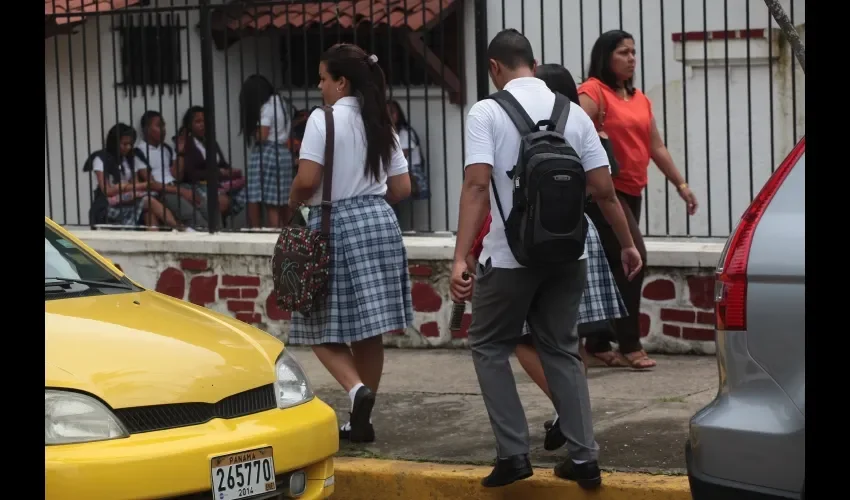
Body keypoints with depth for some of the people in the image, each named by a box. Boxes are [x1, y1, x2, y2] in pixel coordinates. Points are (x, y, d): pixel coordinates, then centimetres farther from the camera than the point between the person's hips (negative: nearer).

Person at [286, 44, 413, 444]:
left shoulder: (323, 119, -9)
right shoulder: (381, 125, 10)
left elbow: (307, 180, -16)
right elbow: (402, 188, 11)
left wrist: (293, 202, 4)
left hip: (334, 225, -6)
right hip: (380, 223, 6)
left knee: (323, 328, 2)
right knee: (369, 330, 9)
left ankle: (357, 389, -22)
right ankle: (362, 419, 13)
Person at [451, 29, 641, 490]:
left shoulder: (487, 112, -7)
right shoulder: (573, 112, 6)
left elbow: (477, 185, -17)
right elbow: (604, 190, 5)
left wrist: (460, 258, -20)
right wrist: (628, 244, 18)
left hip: (510, 256, -4)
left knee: (489, 346, 14)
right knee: (561, 349, 18)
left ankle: (513, 453, 6)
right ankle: (583, 457, 12)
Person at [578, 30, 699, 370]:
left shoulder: (640, 99, 17)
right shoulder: (593, 92, -7)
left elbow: (656, 147, 20)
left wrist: (681, 184, 18)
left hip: (631, 192, 8)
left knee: (615, 267, 9)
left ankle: (598, 344, 16)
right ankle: (630, 345, -12)